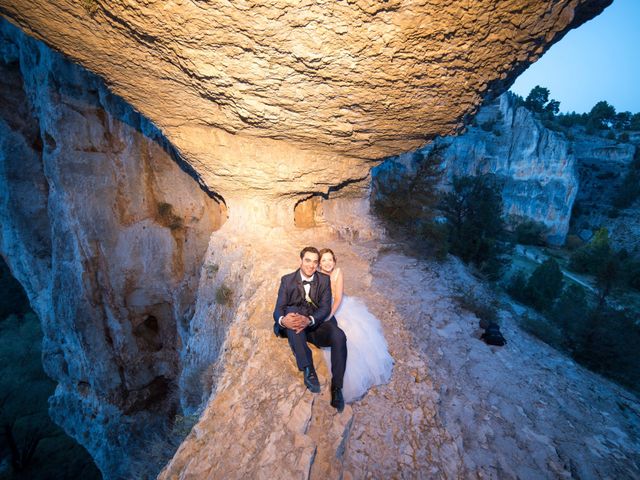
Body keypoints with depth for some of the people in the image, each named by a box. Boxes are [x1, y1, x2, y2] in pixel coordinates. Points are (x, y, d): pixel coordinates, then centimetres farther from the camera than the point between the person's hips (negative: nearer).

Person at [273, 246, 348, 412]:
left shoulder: (324, 280, 3)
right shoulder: (287, 280, 1)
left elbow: (325, 307, -7)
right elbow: (278, 309, -6)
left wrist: (309, 320, -30)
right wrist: (283, 320, -33)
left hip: (317, 326, 1)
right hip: (294, 328, 0)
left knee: (339, 336, -29)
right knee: (292, 310, -33)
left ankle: (336, 387, -15)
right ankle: (308, 369, -34)